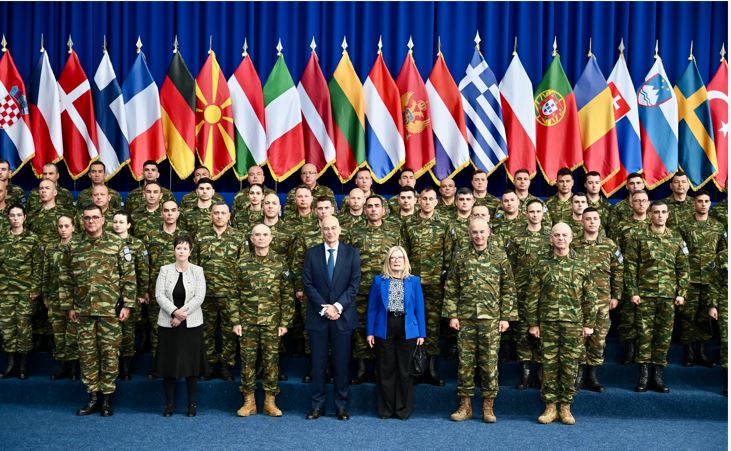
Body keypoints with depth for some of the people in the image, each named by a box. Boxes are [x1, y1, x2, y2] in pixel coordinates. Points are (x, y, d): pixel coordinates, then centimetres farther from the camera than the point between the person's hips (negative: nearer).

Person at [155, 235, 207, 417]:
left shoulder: (197, 271, 1)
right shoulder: (165, 270, 3)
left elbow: (199, 297, -8)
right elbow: (159, 295, -5)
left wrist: (182, 313, -16)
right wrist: (174, 311, -18)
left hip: (191, 324, -1)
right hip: (168, 323, 1)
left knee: (192, 363, 4)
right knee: (169, 363, 5)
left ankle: (192, 403, 15)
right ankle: (169, 403, 17)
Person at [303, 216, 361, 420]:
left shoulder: (352, 253, 3)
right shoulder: (312, 254, 5)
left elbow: (354, 284, -2)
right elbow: (308, 284, -1)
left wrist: (338, 306, -13)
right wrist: (324, 308, -11)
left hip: (343, 316, 0)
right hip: (318, 316, 1)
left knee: (342, 363, 5)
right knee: (318, 363, 5)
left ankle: (342, 406, 14)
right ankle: (318, 405, 15)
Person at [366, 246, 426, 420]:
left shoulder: (414, 281, 5)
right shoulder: (379, 280, 5)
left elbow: (419, 308, 4)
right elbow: (372, 308, 4)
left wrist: (421, 333, -1)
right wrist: (370, 332, -1)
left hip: (407, 331, 0)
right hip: (384, 331, 0)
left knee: (404, 370, 7)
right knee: (385, 370, 6)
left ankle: (403, 409, 18)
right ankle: (386, 408, 18)